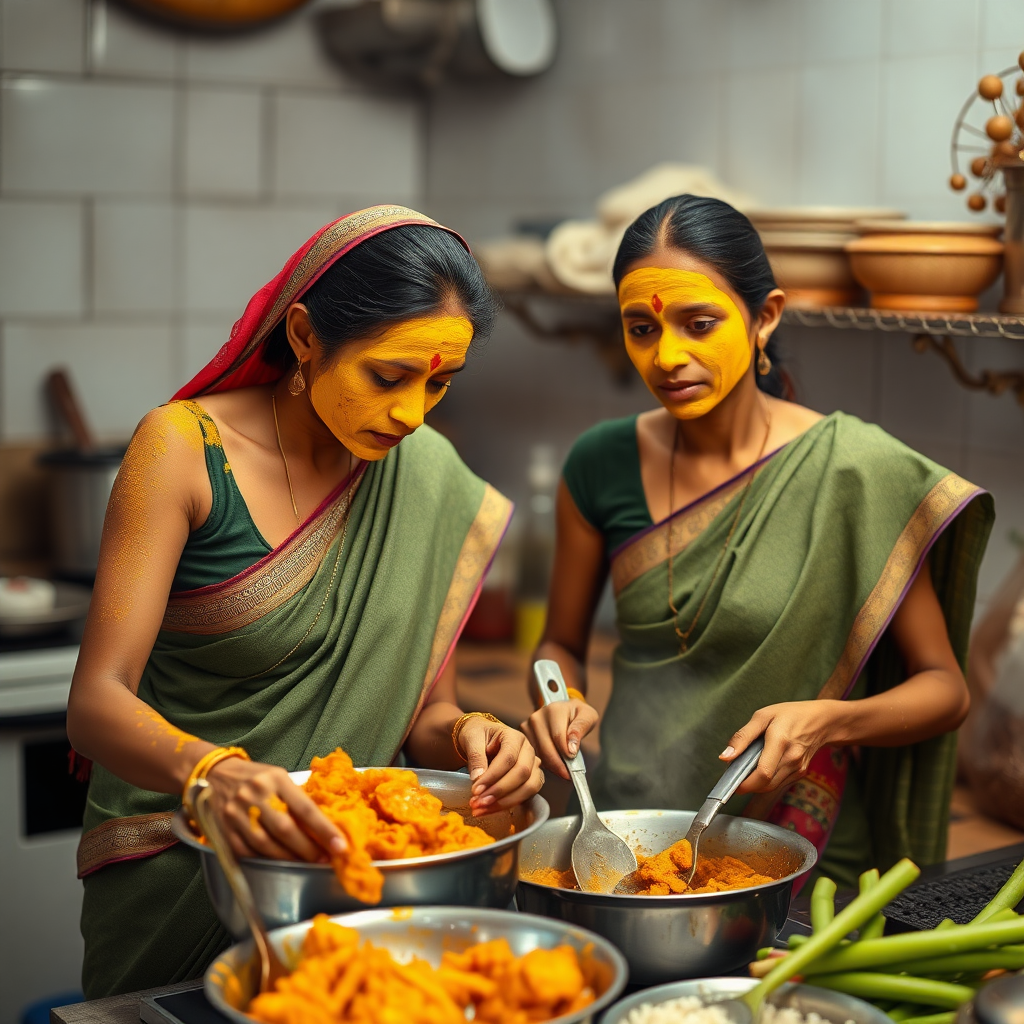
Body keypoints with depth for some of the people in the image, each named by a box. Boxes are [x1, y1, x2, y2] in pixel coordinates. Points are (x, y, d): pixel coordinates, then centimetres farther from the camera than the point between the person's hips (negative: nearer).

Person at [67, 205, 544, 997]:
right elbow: (97, 702, -21)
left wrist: (462, 733, -21)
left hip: (335, 854, 3)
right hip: (171, 863, -3)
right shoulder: (186, 448, -13)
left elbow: (420, 707, 2)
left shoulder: (427, 481, -2)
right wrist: (214, 772, -40)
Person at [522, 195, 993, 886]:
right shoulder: (602, 466, 2)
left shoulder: (855, 473, -8)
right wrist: (564, 701, -6)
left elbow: (944, 687, -1)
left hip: (799, 856, -2)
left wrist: (827, 720, -19)